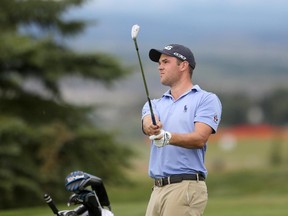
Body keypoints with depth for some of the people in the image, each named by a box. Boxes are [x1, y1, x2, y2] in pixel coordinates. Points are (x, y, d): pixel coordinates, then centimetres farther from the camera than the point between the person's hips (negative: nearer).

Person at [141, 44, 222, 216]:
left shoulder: (207, 99, 3)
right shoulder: (155, 104, 20)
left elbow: (200, 139, -12)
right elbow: (148, 124, -3)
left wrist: (169, 137, -31)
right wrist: (152, 127, -29)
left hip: (186, 187, -6)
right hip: (158, 188, 6)